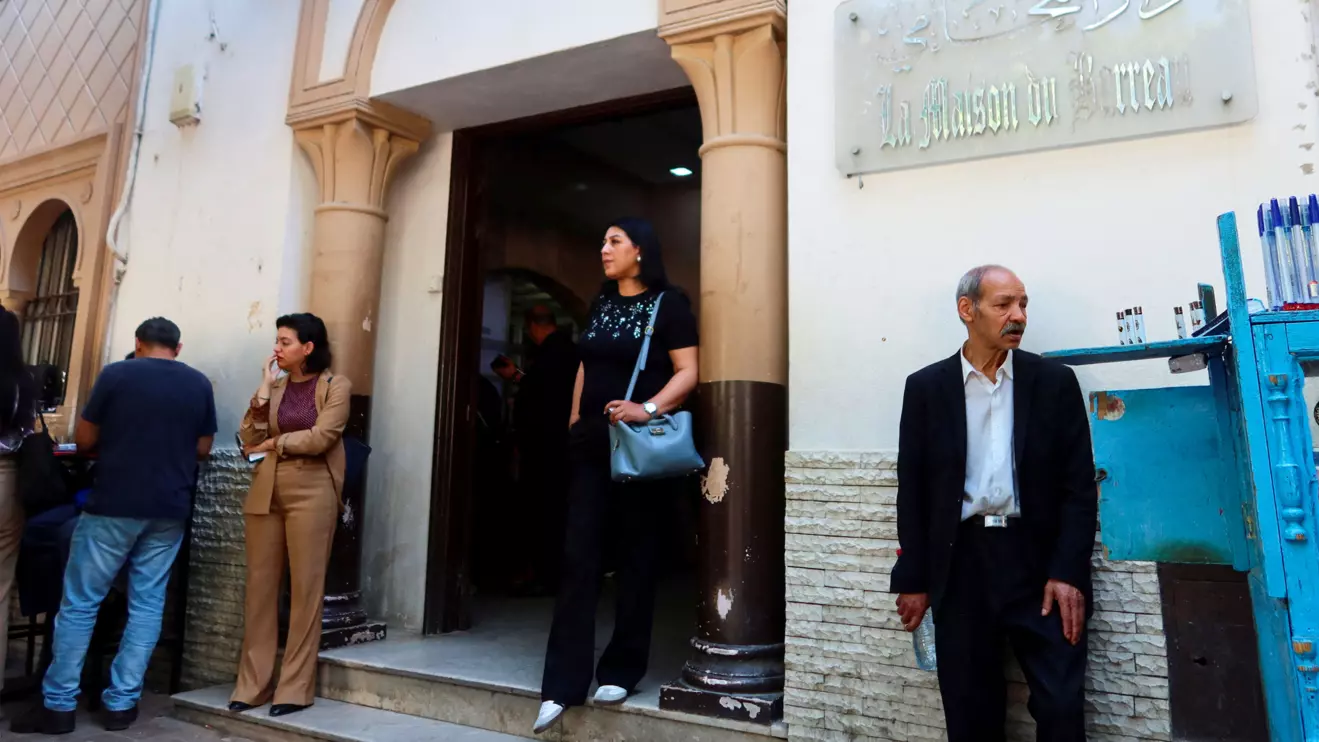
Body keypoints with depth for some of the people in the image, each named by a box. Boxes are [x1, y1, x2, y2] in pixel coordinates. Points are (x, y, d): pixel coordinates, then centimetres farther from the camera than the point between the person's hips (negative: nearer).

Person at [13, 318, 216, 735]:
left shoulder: (116, 374, -4)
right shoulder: (199, 384, 4)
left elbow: (84, 441, 2)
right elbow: (203, 449, 9)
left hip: (113, 504, -3)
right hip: (169, 509, 3)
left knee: (79, 602, 7)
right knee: (147, 604, 8)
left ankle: (59, 705, 11)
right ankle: (122, 703, 11)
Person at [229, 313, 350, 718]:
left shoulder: (336, 385, 1)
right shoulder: (275, 386, 13)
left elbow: (319, 438, -11)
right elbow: (249, 441, 6)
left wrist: (273, 444, 1)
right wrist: (264, 391, -1)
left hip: (310, 492, -4)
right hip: (265, 491, 5)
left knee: (305, 588, -1)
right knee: (260, 585, 6)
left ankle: (296, 687, 7)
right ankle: (253, 683, 16)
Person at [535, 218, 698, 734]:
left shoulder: (668, 303, -4)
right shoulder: (600, 303, 14)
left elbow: (688, 371, -11)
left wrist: (648, 409, -25)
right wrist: (573, 422, 13)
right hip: (593, 440, 5)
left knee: (636, 556, 5)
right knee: (578, 554, 0)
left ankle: (621, 670, 18)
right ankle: (563, 683, 6)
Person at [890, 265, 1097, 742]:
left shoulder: (1054, 381, 3)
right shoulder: (926, 388, 3)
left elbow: (1079, 485, 0)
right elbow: (913, 489, 3)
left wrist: (1068, 572, -9)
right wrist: (913, 578, 0)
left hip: (1039, 560, 0)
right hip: (959, 563, 1)